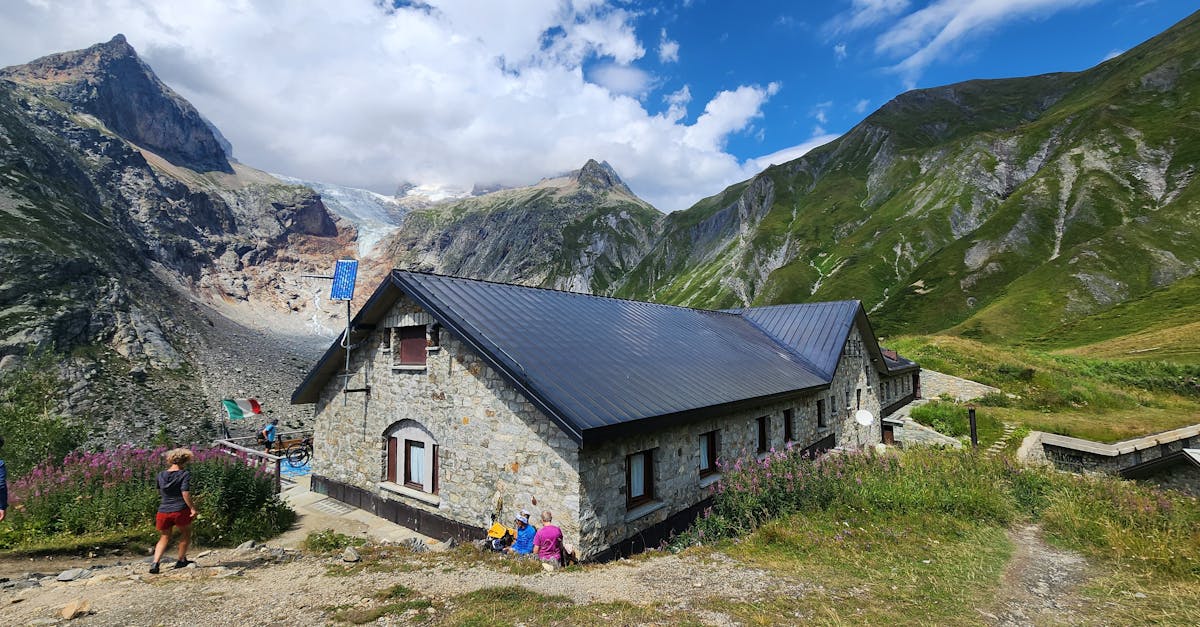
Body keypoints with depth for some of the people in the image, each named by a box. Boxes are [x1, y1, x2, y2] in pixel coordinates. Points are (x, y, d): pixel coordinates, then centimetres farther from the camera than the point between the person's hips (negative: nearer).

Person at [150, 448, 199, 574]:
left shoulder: (161, 475, 8)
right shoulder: (185, 474, -9)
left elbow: (159, 492, 21)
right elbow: (185, 493, -17)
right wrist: (193, 508, -12)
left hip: (163, 511, 5)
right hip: (180, 510, -5)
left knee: (164, 538, 20)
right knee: (186, 532, 18)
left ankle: (155, 562, 3)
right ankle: (181, 560, 25)